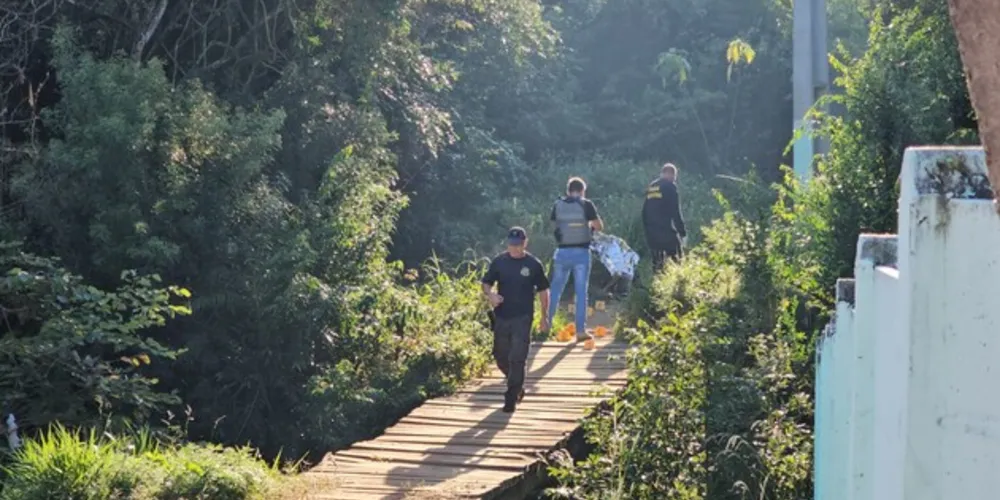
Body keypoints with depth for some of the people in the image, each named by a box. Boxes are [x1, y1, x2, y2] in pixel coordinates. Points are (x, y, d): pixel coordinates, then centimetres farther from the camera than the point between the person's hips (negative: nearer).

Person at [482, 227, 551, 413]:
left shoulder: (534, 265, -3)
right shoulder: (499, 262, 2)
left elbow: (543, 290, 6)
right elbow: (486, 283, 9)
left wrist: (544, 316, 7)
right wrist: (490, 294, -14)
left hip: (523, 318, -3)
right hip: (501, 317, 3)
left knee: (517, 359, -8)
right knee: (500, 356, 11)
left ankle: (512, 398, -1)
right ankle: (517, 387, 35)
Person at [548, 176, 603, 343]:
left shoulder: (558, 205, 1)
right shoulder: (586, 205, -6)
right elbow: (599, 226, -3)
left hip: (562, 252, 2)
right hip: (581, 252, -2)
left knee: (555, 290, 14)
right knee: (581, 292, 3)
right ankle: (580, 330, 2)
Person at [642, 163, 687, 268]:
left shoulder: (651, 187, 15)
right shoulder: (670, 186, -5)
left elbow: (644, 211, 18)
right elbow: (675, 212, -11)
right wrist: (682, 231, -8)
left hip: (651, 232, 7)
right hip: (666, 231, -7)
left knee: (657, 263, 11)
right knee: (677, 260, -4)